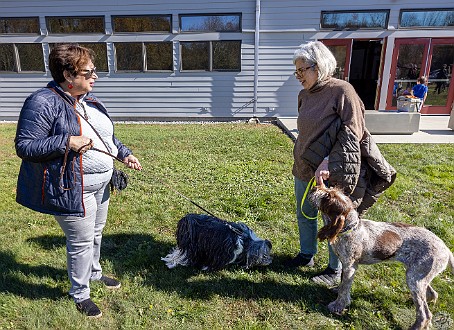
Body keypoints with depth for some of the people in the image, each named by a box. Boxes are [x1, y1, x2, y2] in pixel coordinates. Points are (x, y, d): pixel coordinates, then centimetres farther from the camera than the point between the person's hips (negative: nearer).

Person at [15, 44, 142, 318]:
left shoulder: (89, 99, 8)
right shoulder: (43, 103, -18)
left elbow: (106, 136, 18)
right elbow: (24, 146, -19)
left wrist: (124, 153, 5)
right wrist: (67, 142, -29)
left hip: (100, 185, 8)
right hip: (71, 190, -8)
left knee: (96, 233, 23)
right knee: (82, 241, 6)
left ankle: (94, 272, 48)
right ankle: (80, 294, 29)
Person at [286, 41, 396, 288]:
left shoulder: (341, 91, -15)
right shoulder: (304, 95, 8)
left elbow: (352, 132, -20)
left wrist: (329, 162, -27)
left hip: (330, 174, -8)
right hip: (303, 169, 8)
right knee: (304, 215, 21)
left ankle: (335, 272, 28)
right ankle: (306, 255, 44)